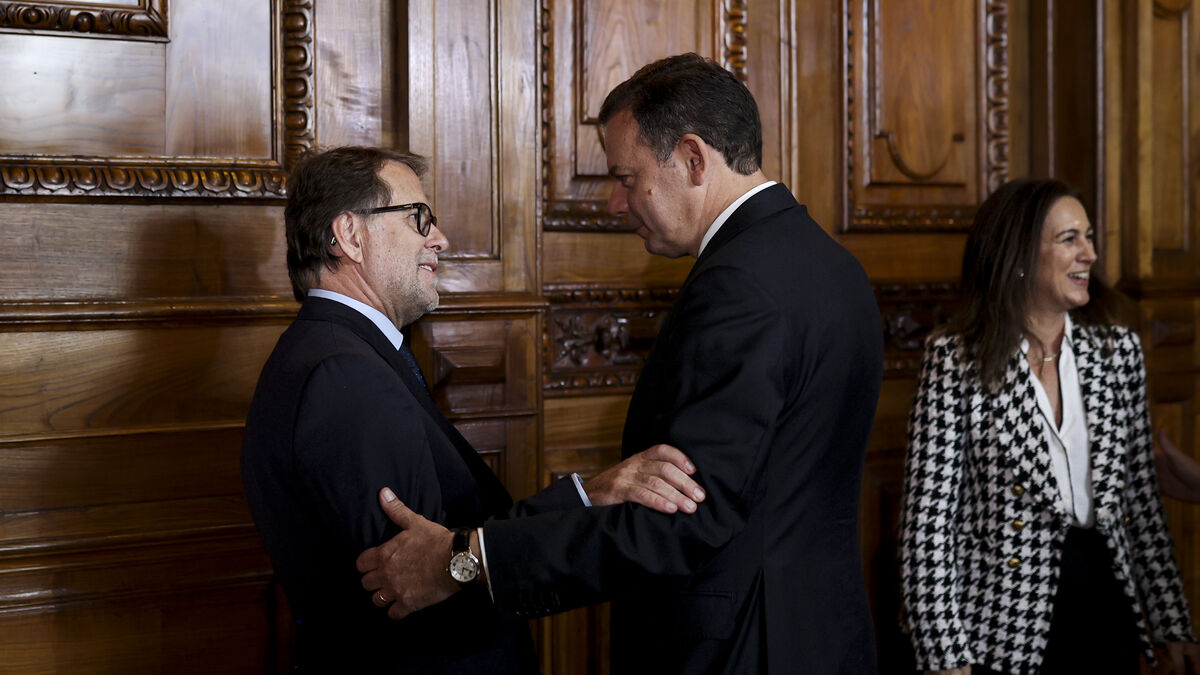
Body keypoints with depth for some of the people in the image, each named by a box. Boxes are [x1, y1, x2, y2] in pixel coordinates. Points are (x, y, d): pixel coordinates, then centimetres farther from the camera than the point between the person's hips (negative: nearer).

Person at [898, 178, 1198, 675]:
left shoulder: (1119, 350, 4)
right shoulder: (956, 359, -9)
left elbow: (1140, 497, 9)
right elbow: (929, 517, -10)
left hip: (1108, 610, 4)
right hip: (1003, 632, -4)